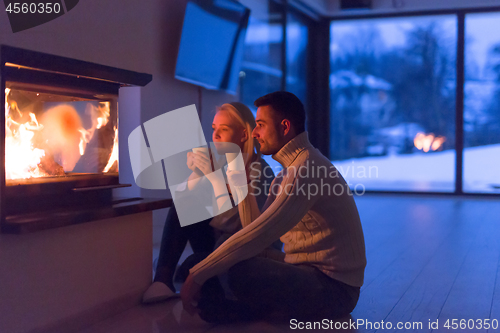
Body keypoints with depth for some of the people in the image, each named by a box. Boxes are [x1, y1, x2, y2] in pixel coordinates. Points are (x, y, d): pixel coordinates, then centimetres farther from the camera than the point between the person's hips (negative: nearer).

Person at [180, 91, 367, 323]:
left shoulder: (307, 167, -18)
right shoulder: (288, 171, 15)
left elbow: (259, 235, -24)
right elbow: (256, 228, 9)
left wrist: (197, 275, -21)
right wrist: (240, 179, 9)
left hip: (332, 287, -10)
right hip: (305, 274, 10)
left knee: (239, 270, -34)